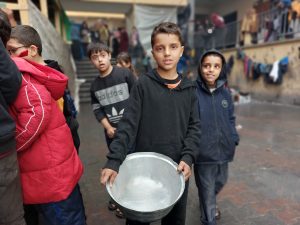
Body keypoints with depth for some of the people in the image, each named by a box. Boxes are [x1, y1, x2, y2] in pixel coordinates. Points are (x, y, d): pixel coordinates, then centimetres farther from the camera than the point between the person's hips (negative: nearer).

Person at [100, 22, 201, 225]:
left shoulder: (189, 89, 2)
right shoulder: (143, 85, -7)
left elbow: (194, 127, 1)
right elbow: (128, 125, -11)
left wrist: (188, 158, -12)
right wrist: (114, 161, -20)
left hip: (177, 167, 3)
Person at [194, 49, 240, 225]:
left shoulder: (225, 93, 2)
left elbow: (231, 119, 13)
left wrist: (234, 139, 7)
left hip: (224, 149, 6)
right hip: (203, 151, -6)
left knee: (220, 182, 27)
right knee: (207, 189, 9)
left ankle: (209, 204, 57)